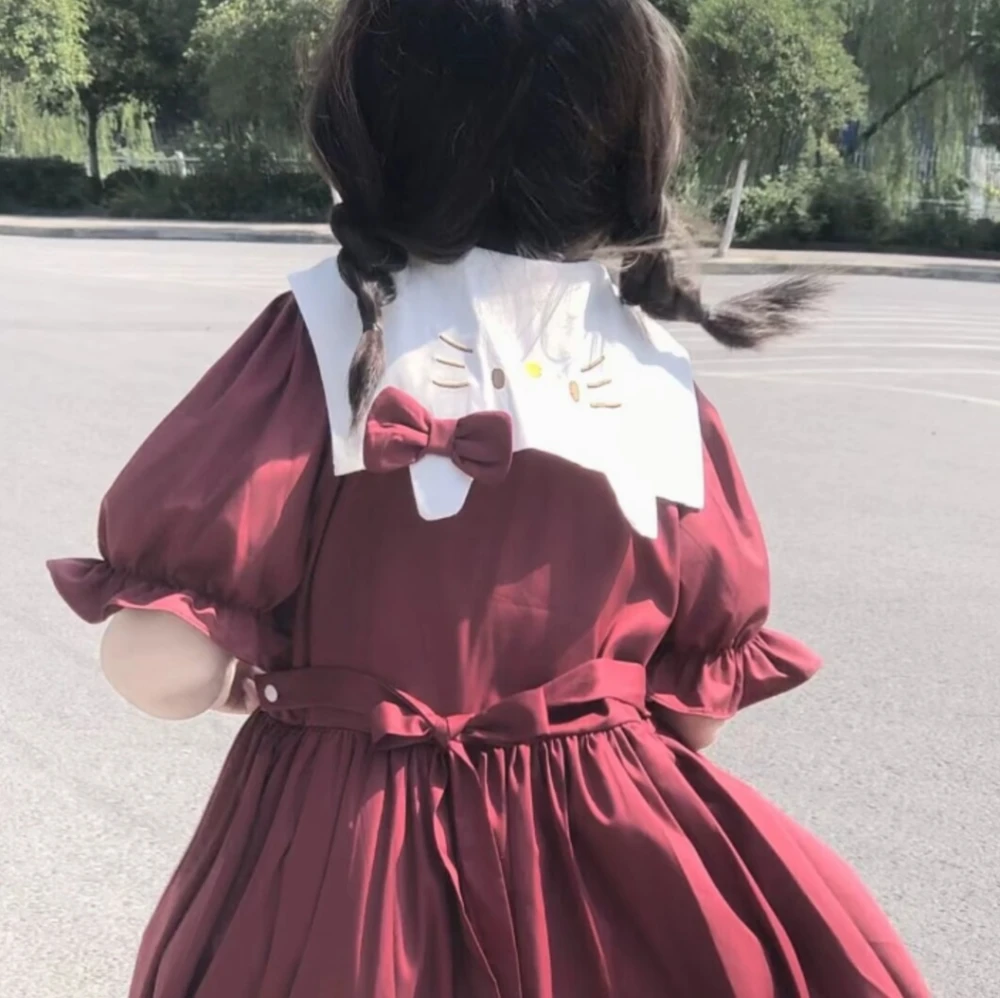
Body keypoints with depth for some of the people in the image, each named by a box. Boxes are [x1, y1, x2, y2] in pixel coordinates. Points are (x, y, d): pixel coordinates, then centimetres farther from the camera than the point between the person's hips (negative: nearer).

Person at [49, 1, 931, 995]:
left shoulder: (332, 331, -17)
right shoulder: (661, 370, -4)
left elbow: (168, 664, -20)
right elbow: (704, 692, 4)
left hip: (347, 845, -3)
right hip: (607, 846, 4)